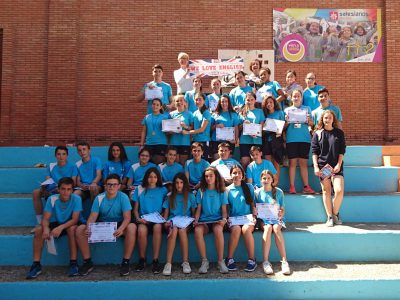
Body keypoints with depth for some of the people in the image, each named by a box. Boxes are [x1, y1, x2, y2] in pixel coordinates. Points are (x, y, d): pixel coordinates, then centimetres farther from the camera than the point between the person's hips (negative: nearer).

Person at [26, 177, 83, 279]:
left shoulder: (76, 199, -23)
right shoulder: (52, 199, -15)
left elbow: (75, 219, -28)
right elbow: (45, 219, -17)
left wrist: (61, 227, -45)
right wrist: (46, 228, -40)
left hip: (71, 224, -3)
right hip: (57, 223, 4)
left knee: (71, 228, -37)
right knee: (38, 230, -21)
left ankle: (73, 263, -26)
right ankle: (36, 265, -12)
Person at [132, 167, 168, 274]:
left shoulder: (163, 190, 14)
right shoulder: (139, 190, 16)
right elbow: (135, 209, 13)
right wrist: (138, 218, -6)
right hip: (143, 220, 1)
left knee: (157, 227, -36)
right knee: (141, 230, -34)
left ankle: (156, 260, -29)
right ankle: (142, 259, -14)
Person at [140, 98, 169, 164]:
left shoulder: (165, 117, 4)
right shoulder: (147, 117, 11)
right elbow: (144, 132, 13)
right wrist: (141, 144, 8)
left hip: (161, 144, -2)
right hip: (149, 144, 2)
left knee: (159, 163, -3)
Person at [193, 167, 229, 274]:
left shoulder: (221, 192, 11)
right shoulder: (201, 192, 13)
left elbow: (224, 210, 7)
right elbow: (198, 209, 11)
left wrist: (224, 219, -14)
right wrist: (196, 220, -8)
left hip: (217, 220, -1)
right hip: (203, 220, 1)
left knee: (218, 229, -37)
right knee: (197, 230, -34)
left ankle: (221, 261, -27)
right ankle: (204, 261, -24)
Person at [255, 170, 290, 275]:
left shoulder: (279, 192, 6)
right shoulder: (257, 192, 5)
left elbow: (282, 209, 7)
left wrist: (281, 214, -14)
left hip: (276, 218, 0)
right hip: (263, 219, 0)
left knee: (276, 228, -33)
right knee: (268, 228, -33)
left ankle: (284, 261, -33)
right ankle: (265, 261, -35)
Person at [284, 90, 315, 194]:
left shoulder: (307, 109, 16)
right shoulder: (287, 110, 15)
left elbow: (311, 124, 10)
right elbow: (284, 126, 10)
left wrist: (308, 120, -11)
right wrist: (286, 121, -9)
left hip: (304, 138, 1)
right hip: (291, 139, 0)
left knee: (303, 162, 0)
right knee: (292, 162, -3)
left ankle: (306, 186, 3)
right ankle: (292, 187, -1)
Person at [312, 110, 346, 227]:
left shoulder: (339, 133, 8)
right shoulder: (317, 134, 6)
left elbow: (342, 151, 5)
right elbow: (314, 152, 3)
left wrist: (339, 165, -6)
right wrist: (316, 167, -5)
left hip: (336, 166, 0)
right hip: (322, 166, 0)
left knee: (339, 191, -13)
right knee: (326, 192, 3)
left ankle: (335, 213, 10)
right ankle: (329, 217, 13)